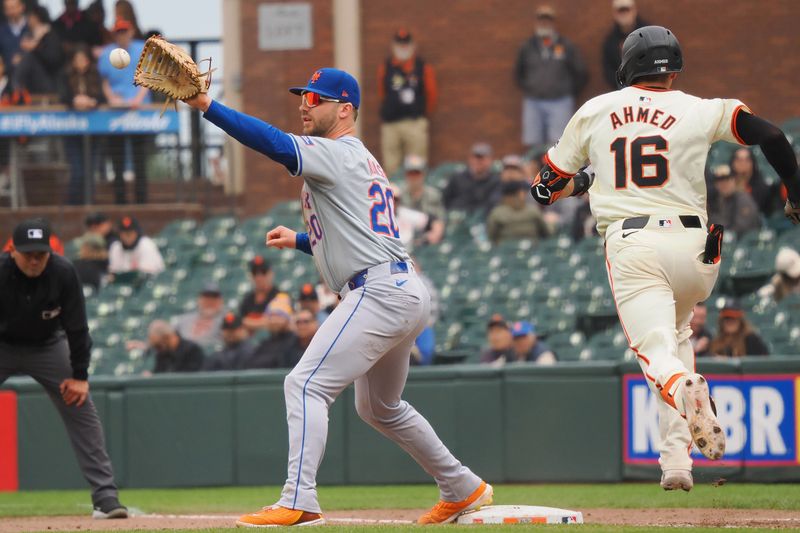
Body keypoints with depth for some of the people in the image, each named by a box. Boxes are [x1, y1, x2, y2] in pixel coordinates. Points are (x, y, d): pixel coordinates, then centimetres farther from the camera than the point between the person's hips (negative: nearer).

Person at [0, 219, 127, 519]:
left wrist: (79, 376, -13)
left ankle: (105, 497, -6)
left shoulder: (63, 273, -24)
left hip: (48, 346, 1)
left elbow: (76, 327, -14)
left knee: (82, 410, -7)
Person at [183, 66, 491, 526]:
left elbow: (273, 143, -23)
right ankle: (463, 489, 32)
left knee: (306, 384, -16)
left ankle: (299, 501, -25)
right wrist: (300, 240, 20)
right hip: (407, 294, 11)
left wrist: (207, 106, -28)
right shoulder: (364, 162, 24)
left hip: (378, 294, -11)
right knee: (379, 407, 25)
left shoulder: (336, 153, -7)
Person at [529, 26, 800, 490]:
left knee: (658, 351, -9)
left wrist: (588, 181, 39)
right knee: (676, 332, 26)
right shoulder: (698, 111, 5)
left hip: (628, 246, -1)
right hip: (689, 241, 1)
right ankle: (677, 459, 13)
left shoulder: (593, 113, 11)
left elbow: (545, 189, 19)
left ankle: (683, 387, -48)